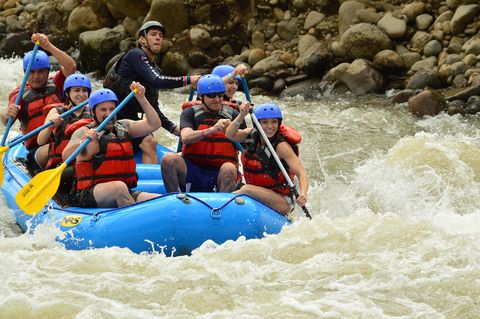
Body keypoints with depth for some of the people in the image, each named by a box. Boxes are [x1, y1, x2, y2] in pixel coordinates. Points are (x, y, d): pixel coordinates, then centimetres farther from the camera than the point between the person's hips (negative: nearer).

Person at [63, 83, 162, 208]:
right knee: (119, 187, -39)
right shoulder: (84, 132, 1)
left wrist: (142, 99, 3)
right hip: (90, 195, -5)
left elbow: (154, 124, 12)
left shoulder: (123, 127, 20)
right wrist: (82, 141, -35)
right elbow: (66, 155, -16)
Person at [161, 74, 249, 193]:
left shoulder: (232, 115, 8)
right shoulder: (190, 113, 5)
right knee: (169, 158, -26)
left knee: (229, 169, -34)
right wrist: (212, 130, -31)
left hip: (221, 175, 0)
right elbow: (185, 138, -16)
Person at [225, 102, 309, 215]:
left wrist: (303, 194, -40)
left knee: (247, 189, -28)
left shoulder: (281, 146, -15)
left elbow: (301, 173, -21)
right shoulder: (252, 135, 2)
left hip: (282, 202, -6)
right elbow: (230, 135, -14)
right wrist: (241, 115, -30)